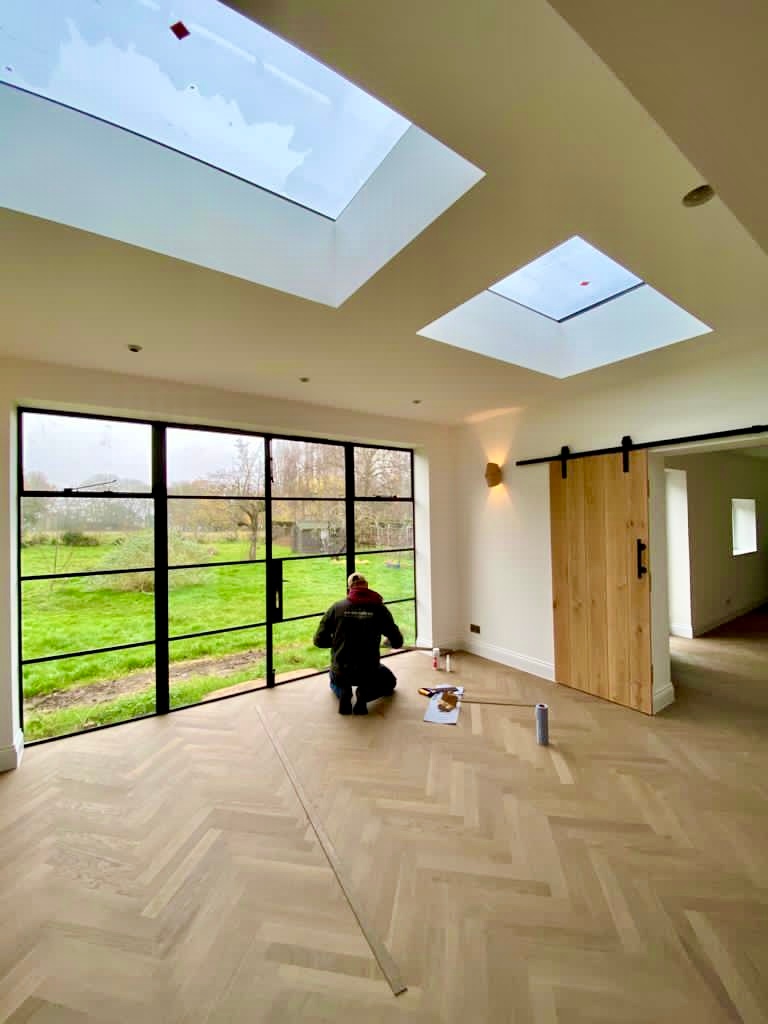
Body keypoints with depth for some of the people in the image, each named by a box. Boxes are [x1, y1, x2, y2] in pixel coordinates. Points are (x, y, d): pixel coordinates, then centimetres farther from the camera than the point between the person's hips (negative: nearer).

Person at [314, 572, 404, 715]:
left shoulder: (337, 607, -8)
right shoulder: (379, 608, -10)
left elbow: (319, 640, -3)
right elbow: (397, 642, -4)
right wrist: (389, 642, 20)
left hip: (340, 672, 2)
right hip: (369, 672, -2)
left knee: (335, 681, 40)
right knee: (390, 682, 32)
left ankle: (343, 692, 4)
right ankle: (365, 694, 1)